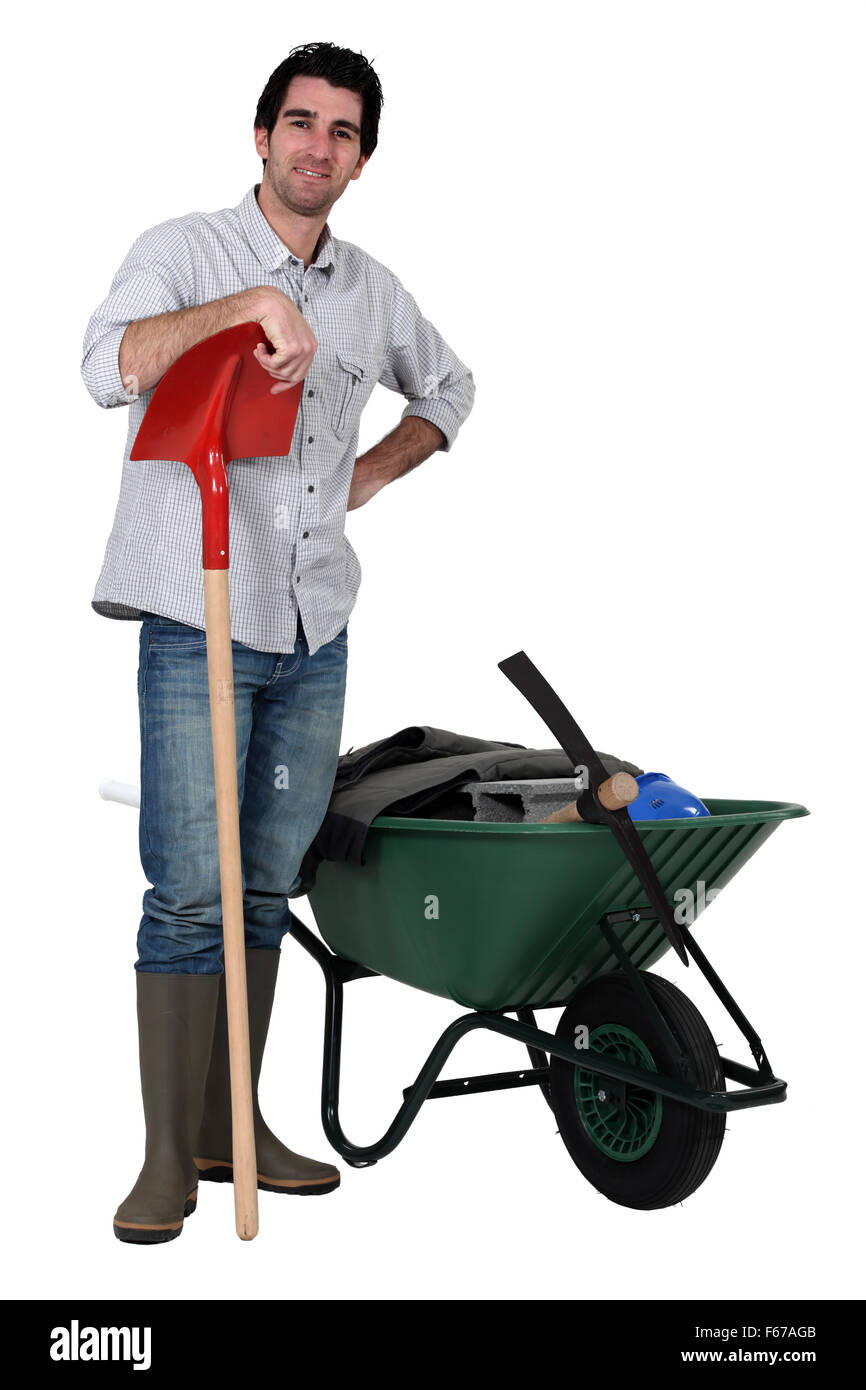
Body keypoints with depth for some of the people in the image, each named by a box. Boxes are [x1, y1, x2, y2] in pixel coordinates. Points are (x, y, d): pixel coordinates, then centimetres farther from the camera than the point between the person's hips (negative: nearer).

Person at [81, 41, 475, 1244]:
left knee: (266, 892, 10)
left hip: (316, 638, 5)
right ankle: (169, 1158, 4)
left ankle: (230, 1128, 21)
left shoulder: (372, 289, 13)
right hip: (197, 631, -5)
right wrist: (245, 303, -30)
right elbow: (109, 368, -20)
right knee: (190, 898, -7)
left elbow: (448, 390, 32)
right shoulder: (186, 250, -1)